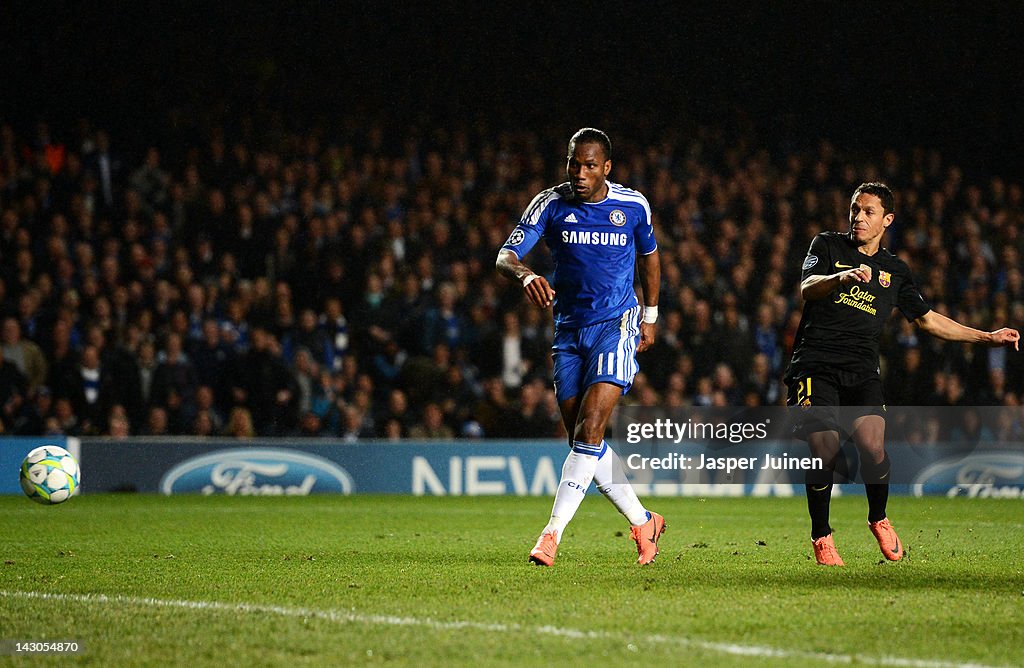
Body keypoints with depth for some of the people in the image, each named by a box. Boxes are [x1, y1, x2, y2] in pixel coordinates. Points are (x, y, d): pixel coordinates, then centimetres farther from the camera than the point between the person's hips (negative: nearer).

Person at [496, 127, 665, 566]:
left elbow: (649, 255, 18)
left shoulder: (632, 206, -1)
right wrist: (525, 275, -34)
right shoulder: (551, 204, -3)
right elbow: (505, 256, -12)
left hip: (617, 325, -3)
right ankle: (643, 523, 17)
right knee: (582, 439, 2)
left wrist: (650, 316, 18)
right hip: (569, 329, 3)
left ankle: (553, 533, -21)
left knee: (590, 429, -18)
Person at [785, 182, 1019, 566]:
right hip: (815, 364, -2)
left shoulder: (895, 271, 18)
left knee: (873, 446, -21)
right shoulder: (828, 246, 8)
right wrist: (842, 277, -31)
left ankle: (879, 520, 6)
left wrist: (988, 337, 24)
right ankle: (821, 537, 6)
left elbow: (927, 319, 27)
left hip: (862, 370, 2)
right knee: (825, 454, -16)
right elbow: (807, 288, -10)